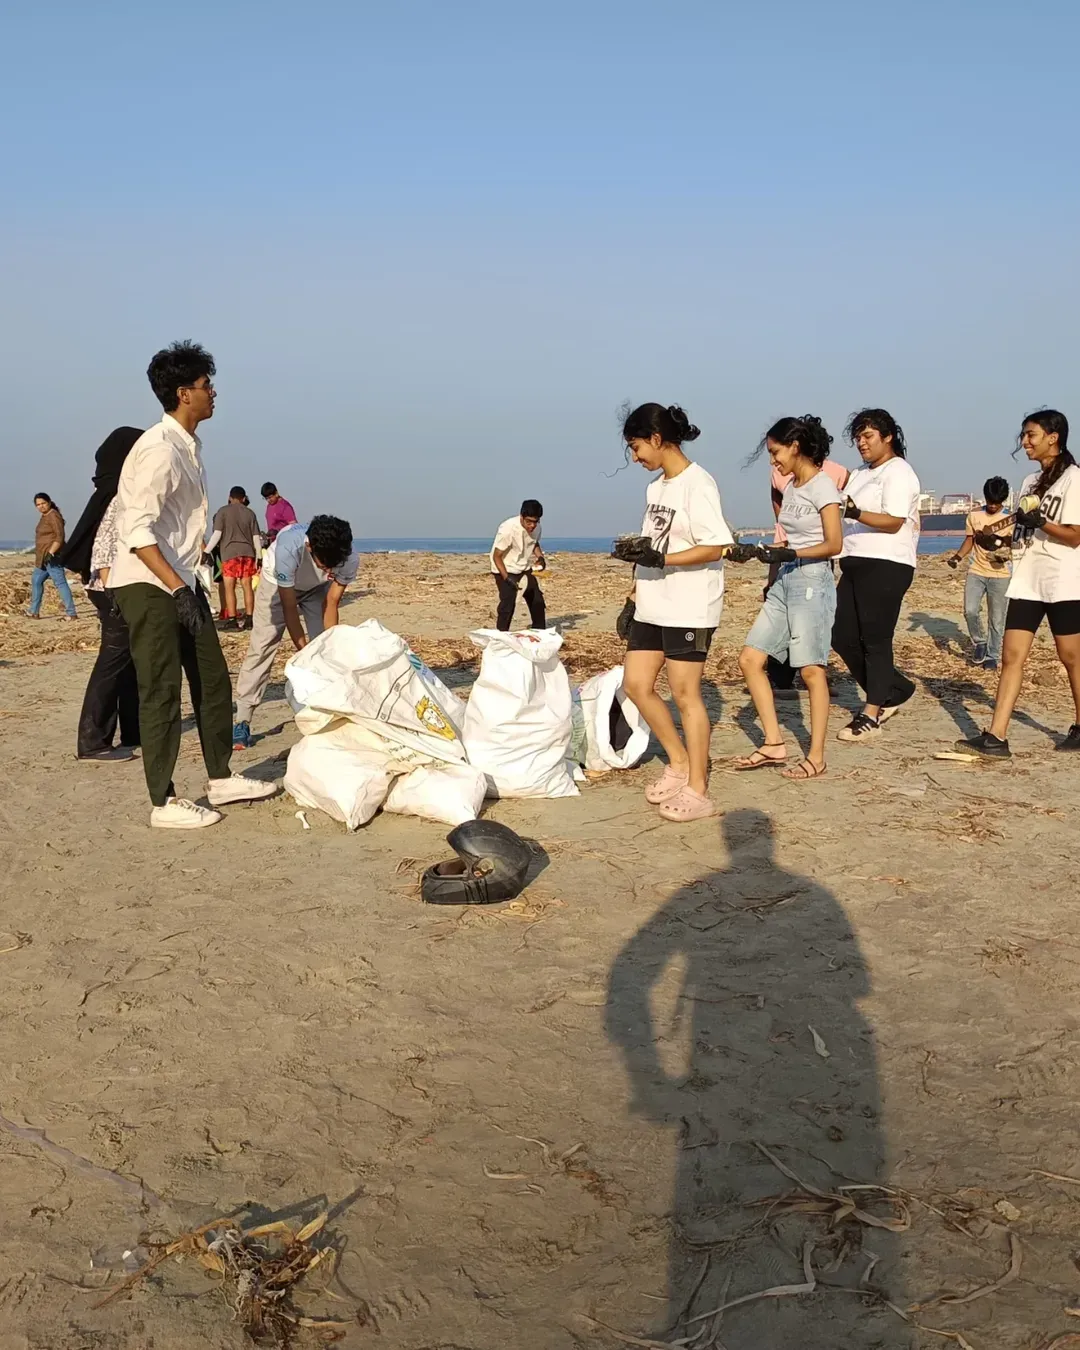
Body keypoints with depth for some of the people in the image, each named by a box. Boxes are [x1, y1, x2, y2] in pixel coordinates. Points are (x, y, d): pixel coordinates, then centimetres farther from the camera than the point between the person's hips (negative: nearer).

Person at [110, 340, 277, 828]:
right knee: (161, 692, -4)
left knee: (213, 680, 13)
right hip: (148, 586, -10)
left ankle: (221, 779, 25)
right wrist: (178, 589, -28)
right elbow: (136, 531, -24)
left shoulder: (191, 446, 12)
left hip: (181, 580, 10)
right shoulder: (158, 450, -18)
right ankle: (163, 803, 4)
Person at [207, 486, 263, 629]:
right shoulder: (249, 513, 13)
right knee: (247, 586, 6)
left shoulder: (223, 511, 2)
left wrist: (207, 551, 0)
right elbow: (256, 537, 10)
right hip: (248, 552, 4)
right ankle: (249, 619, 5)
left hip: (230, 552, -4)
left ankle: (232, 620, -6)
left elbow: (217, 534, -6)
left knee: (229, 587, -1)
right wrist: (258, 557, 16)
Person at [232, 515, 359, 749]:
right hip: (278, 581, -3)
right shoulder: (288, 548, -44)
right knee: (261, 646, -9)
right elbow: (289, 608, -34)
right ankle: (242, 722, -8)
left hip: (316, 588, 3)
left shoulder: (349, 559, -36)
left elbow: (331, 604, -21)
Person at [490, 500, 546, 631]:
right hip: (505, 570, -6)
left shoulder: (536, 527, -10)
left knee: (537, 601, 5)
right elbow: (497, 556, -23)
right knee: (508, 603, -18)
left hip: (525, 569, 6)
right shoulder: (508, 529, -29)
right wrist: (507, 578, -32)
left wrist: (540, 557, -6)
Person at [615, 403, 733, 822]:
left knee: (684, 694, -5)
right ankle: (679, 763, 23)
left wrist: (660, 559, -23)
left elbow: (716, 548, -17)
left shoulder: (697, 484, -12)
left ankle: (697, 791, 4)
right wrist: (632, 598, 14)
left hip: (689, 608, -9)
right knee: (636, 684, 7)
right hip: (653, 606, 9)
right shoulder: (655, 487, 14)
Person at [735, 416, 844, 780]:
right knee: (750, 659, 3)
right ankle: (774, 744, 8)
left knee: (811, 670, -5)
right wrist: (773, 581, 13)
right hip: (785, 581, 9)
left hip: (812, 581, -9)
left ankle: (816, 757, 3)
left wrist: (790, 554, -23)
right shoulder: (791, 486, 14)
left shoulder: (822, 486, -10)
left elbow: (834, 545, -14)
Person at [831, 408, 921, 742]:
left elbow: (893, 522, -18)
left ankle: (872, 715, 1)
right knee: (843, 636, 7)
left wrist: (855, 513, -31)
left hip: (885, 565, -9)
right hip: (856, 563, 9)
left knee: (875, 639, -5)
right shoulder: (860, 475, 22)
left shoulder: (898, 472, -7)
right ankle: (893, 691, 22)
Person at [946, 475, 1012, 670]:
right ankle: (979, 642, 14)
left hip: (1001, 575, -2)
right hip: (976, 572, 2)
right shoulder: (974, 516, 3)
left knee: (997, 619, 3)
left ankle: (992, 656, 16)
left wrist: (1008, 553, -20)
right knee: (970, 611, -12)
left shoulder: (1011, 520, -3)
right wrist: (958, 557, -6)